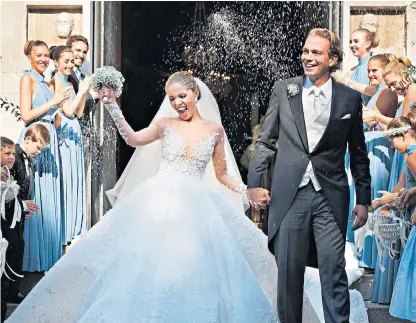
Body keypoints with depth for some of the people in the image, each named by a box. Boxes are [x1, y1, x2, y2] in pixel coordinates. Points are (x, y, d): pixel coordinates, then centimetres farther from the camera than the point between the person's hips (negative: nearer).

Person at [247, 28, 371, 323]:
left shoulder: (350, 99, 4)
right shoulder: (283, 90, 5)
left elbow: (358, 153, 9)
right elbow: (265, 141, 8)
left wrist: (364, 199, 8)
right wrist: (254, 183, 1)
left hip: (331, 198, 0)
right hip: (289, 196, 1)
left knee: (334, 272, 0)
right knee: (289, 271, 6)